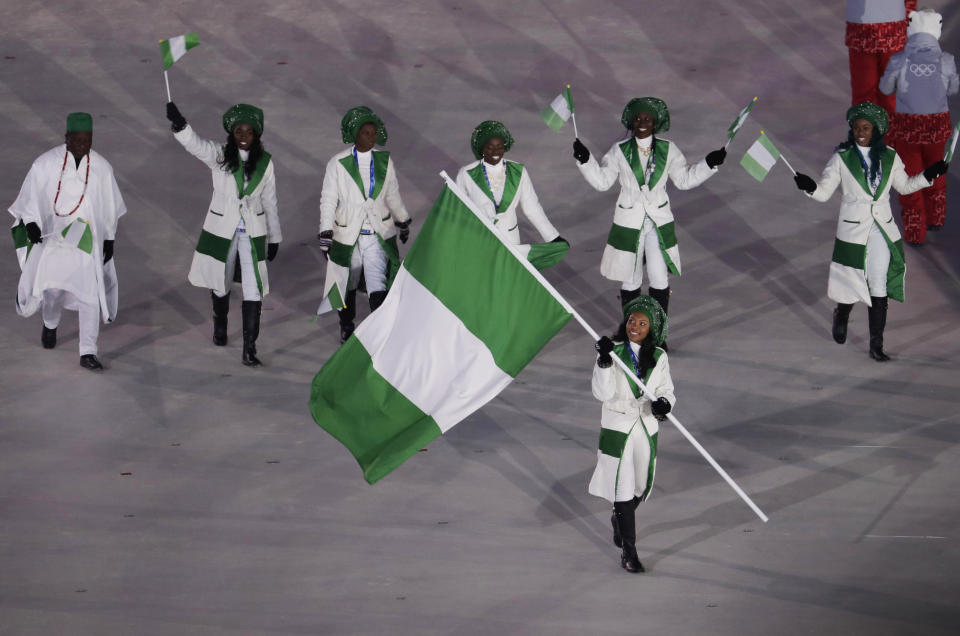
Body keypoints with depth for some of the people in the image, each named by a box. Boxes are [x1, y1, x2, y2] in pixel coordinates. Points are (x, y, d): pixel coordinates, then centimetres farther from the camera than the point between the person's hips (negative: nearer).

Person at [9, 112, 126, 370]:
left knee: (90, 293, -9)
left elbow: (109, 206, 8)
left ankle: (88, 353, -6)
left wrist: (109, 240, 8)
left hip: (88, 240, 0)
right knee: (51, 287, 6)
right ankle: (50, 324, 42)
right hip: (53, 236, 0)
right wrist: (30, 223, -20)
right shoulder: (46, 163, -8)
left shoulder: (101, 167, -2)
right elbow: (30, 196, -3)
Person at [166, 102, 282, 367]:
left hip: (253, 232, 0)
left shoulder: (264, 162, -2)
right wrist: (178, 124, -50)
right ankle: (220, 325, 47)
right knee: (220, 284, 17)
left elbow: (270, 202, 6)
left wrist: (274, 238, 11)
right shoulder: (219, 156, -8)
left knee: (254, 290, -8)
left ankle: (249, 349, -7)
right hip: (222, 230, 0)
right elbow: (195, 145, -29)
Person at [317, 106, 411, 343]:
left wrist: (402, 222, 24)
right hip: (348, 234, -1)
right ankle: (346, 325, 38)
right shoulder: (338, 163, -9)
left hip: (378, 234, 1)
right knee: (348, 284, 16)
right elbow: (328, 200, -5)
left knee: (378, 288, -12)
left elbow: (393, 195, 14)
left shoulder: (384, 161, 0)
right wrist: (325, 235, -8)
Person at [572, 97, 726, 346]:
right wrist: (585, 161, -11)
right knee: (630, 280, 8)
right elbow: (602, 181, 2)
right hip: (629, 223, -1)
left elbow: (685, 179, 11)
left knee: (660, 281, 0)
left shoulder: (667, 150, 0)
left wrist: (709, 164, 0)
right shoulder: (620, 151, -4)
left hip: (659, 222, 1)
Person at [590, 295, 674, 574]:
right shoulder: (613, 351, -8)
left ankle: (619, 519, 49)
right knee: (622, 487, -3)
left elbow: (666, 390, 6)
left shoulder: (658, 357, 0)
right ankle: (628, 550, 4)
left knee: (642, 486, 17)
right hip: (617, 428, -4)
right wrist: (604, 362, -29)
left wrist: (664, 403, -17)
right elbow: (602, 393, -15)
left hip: (647, 428, 4)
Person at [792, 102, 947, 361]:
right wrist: (810, 187, -23)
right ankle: (841, 315, 37)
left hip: (882, 231, 2)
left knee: (879, 289, 0)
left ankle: (876, 345, 7)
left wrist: (929, 174, 7)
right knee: (852, 286, 2)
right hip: (853, 230, -2)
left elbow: (904, 186, 19)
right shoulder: (842, 158, -2)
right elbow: (824, 192, -2)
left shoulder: (889, 157, 5)